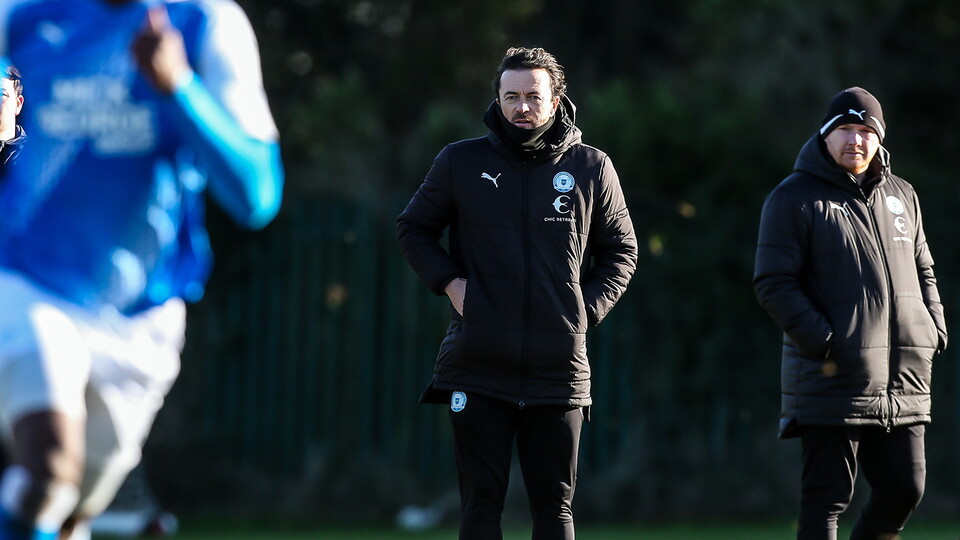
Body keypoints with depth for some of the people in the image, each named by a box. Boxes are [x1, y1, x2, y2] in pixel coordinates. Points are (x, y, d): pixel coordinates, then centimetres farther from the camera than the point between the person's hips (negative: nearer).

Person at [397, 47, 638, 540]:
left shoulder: (590, 167, 6)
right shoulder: (461, 162, 5)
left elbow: (621, 249, 15)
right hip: (478, 368, 0)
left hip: (558, 369, 1)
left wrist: (588, 308, 1)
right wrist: (448, 281, 0)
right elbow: (413, 229, 16)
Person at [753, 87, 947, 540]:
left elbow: (922, 271, 26)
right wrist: (824, 344, -18)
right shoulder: (795, 197, -3)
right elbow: (773, 284, -9)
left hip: (903, 381, 6)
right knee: (826, 500, -5)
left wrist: (935, 329, 9)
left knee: (904, 489, 7)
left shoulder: (901, 196, 17)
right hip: (832, 380, -6)